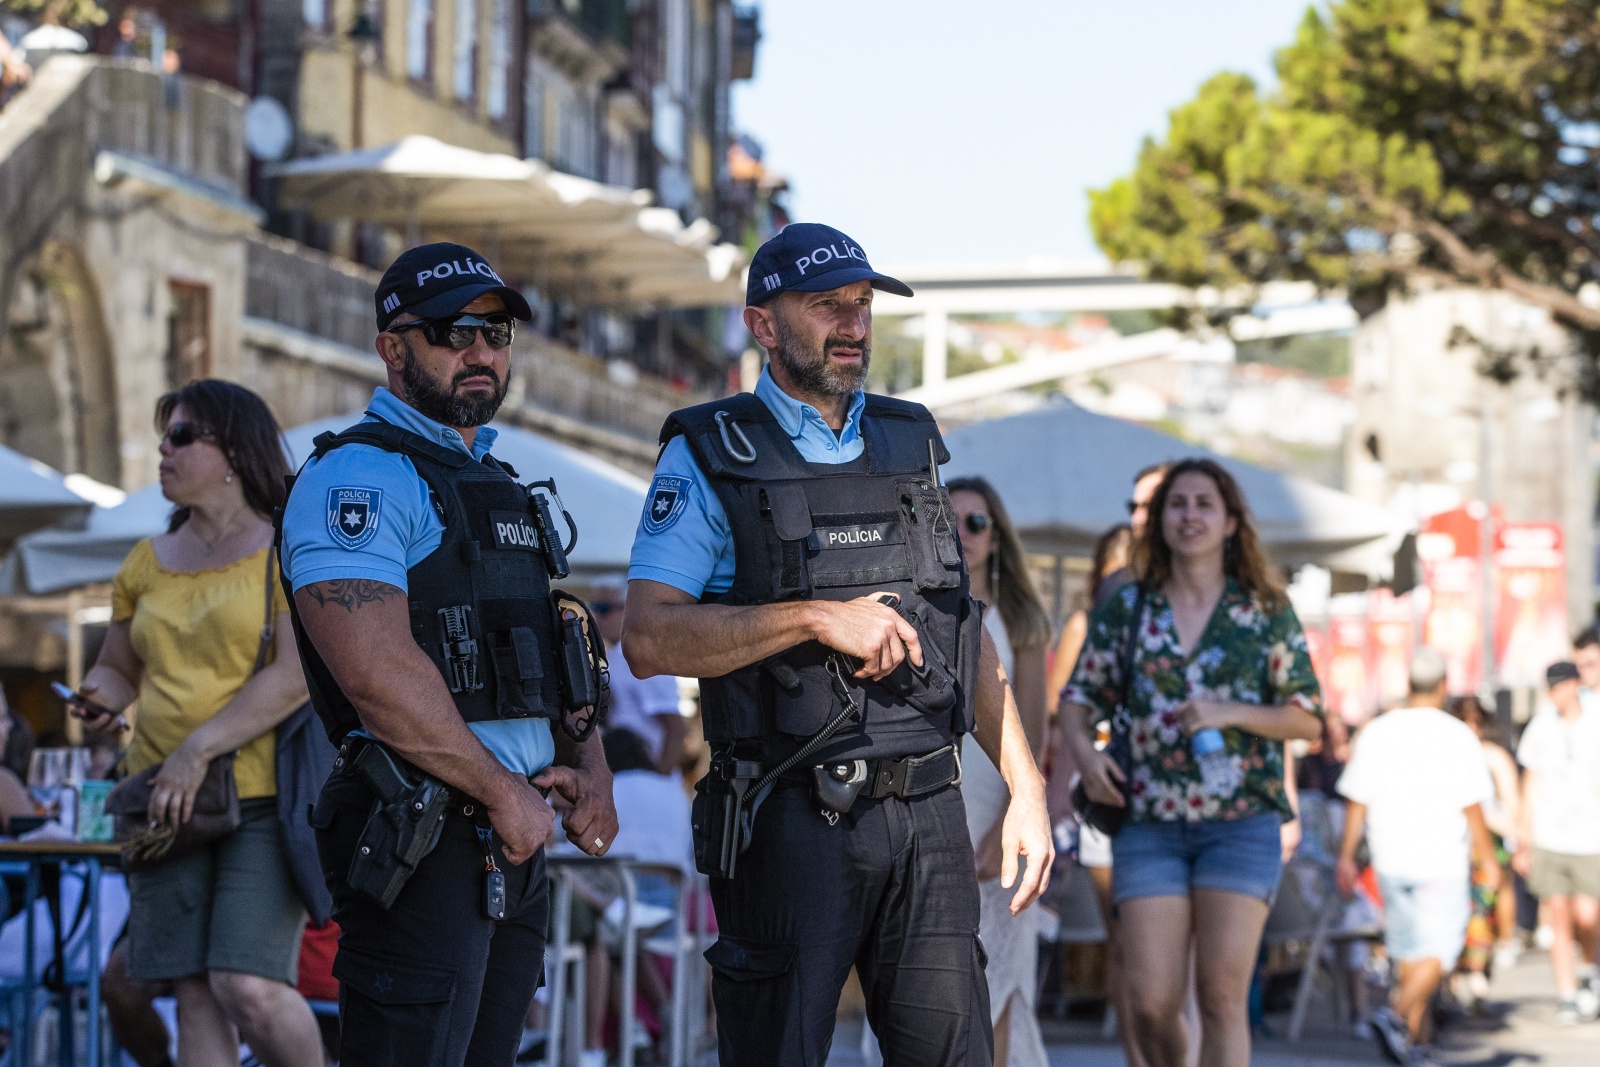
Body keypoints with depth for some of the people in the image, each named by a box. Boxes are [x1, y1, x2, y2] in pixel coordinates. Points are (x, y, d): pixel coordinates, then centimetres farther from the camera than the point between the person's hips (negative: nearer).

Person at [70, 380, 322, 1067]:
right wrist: (101, 699, 1)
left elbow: (298, 676, -13)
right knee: (194, 995, -1)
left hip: (265, 796, -5)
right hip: (168, 804, 6)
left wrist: (198, 750, -18)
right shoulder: (146, 564, 15)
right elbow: (117, 669, 25)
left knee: (248, 987, -17)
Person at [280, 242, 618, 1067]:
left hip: (514, 843, 9)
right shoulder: (358, 477, -9)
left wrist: (590, 766, 6)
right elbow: (377, 669, -21)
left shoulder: (497, 487, 21)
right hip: (420, 843, -9)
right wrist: (505, 790, -15)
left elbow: (549, 655, 26)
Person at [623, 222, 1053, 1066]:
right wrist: (815, 619, -18)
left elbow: (964, 631, 19)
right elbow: (649, 639, -12)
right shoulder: (710, 459, -1)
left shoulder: (908, 448, 16)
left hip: (926, 813, 5)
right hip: (791, 825, -4)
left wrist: (1026, 786, 12)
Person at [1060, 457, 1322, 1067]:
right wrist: (1083, 752, -9)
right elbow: (1078, 698, 13)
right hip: (1149, 825, 1)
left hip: (1241, 825, -1)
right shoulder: (1125, 609, 8)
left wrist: (1228, 713, -10)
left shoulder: (1265, 612, 5)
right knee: (1152, 1000, -5)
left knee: (1222, 995, -9)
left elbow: (1308, 719, 6)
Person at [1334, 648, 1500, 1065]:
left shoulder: (1376, 732, 2)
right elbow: (1471, 809, -8)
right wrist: (1488, 859, 3)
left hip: (1391, 861, 5)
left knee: (1411, 951, 14)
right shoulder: (1458, 737, -8)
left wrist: (1346, 857, 10)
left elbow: (1357, 803, 2)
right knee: (1438, 953, -1)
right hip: (1442, 861, -4)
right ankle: (1395, 1014, -22)